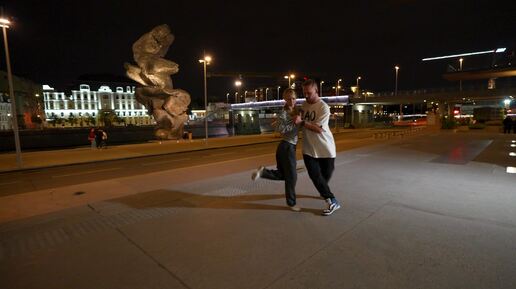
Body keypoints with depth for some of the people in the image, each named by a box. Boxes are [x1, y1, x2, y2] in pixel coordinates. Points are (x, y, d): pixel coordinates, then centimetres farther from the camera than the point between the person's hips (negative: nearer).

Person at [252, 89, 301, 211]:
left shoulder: (296, 111, 9)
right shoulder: (283, 113, -12)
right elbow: (279, 129, -21)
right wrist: (294, 122, -22)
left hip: (291, 146, 8)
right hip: (286, 146, -8)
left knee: (282, 175, 15)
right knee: (291, 175, 2)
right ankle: (291, 203, 16)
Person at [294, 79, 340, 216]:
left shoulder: (324, 107, -13)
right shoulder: (304, 104, 7)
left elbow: (318, 128, -21)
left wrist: (301, 122, -26)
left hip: (326, 148, -4)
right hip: (309, 149, 4)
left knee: (326, 175, 10)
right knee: (315, 176, -4)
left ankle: (324, 192, 36)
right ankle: (332, 201, 7)